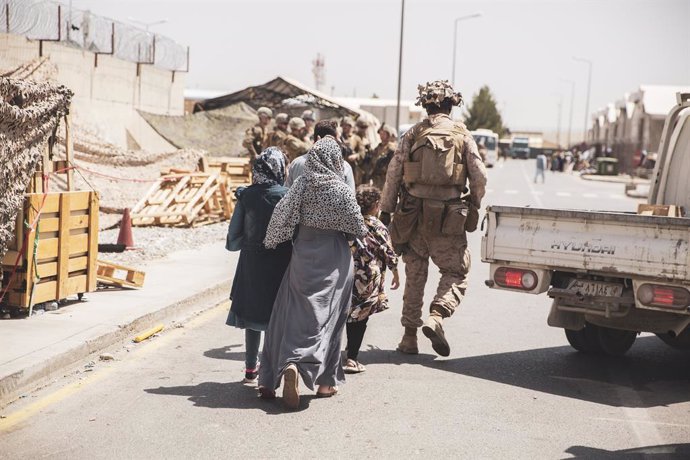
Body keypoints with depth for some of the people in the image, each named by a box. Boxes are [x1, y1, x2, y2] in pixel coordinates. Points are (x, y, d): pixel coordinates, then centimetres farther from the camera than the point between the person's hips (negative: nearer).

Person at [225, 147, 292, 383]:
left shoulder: (246, 195, -5)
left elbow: (235, 233, -1)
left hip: (252, 263, 2)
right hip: (280, 264, -2)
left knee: (252, 312, 14)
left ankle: (251, 368, 22)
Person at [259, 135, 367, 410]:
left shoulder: (301, 185, -2)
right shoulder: (340, 189, -9)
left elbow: (281, 217, -3)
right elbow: (357, 226, -4)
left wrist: (272, 243, 12)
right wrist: (358, 236, 19)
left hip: (303, 254, 3)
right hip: (333, 259, -2)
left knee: (291, 314, 7)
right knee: (325, 316, 4)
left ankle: (270, 379, 5)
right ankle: (326, 382, 0)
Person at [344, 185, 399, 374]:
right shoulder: (377, 227, -6)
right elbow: (388, 252, -1)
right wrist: (395, 273, 13)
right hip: (368, 280, -3)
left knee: (350, 316, 15)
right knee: (359, 319, 3)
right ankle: (352, 359, 3)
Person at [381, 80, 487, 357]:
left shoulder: (413, 134, 2)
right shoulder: (462, 135, 0)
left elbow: (393, 173, 0)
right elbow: (480, 176, -1)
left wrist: (386, 210, 6)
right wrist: (474, 205, 15)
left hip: (413, 215, 2)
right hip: (448, 217, -2)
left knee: (414, 274, 12)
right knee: (456, 272, 10)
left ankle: (409, 336, 15)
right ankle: (436, 316, -14)